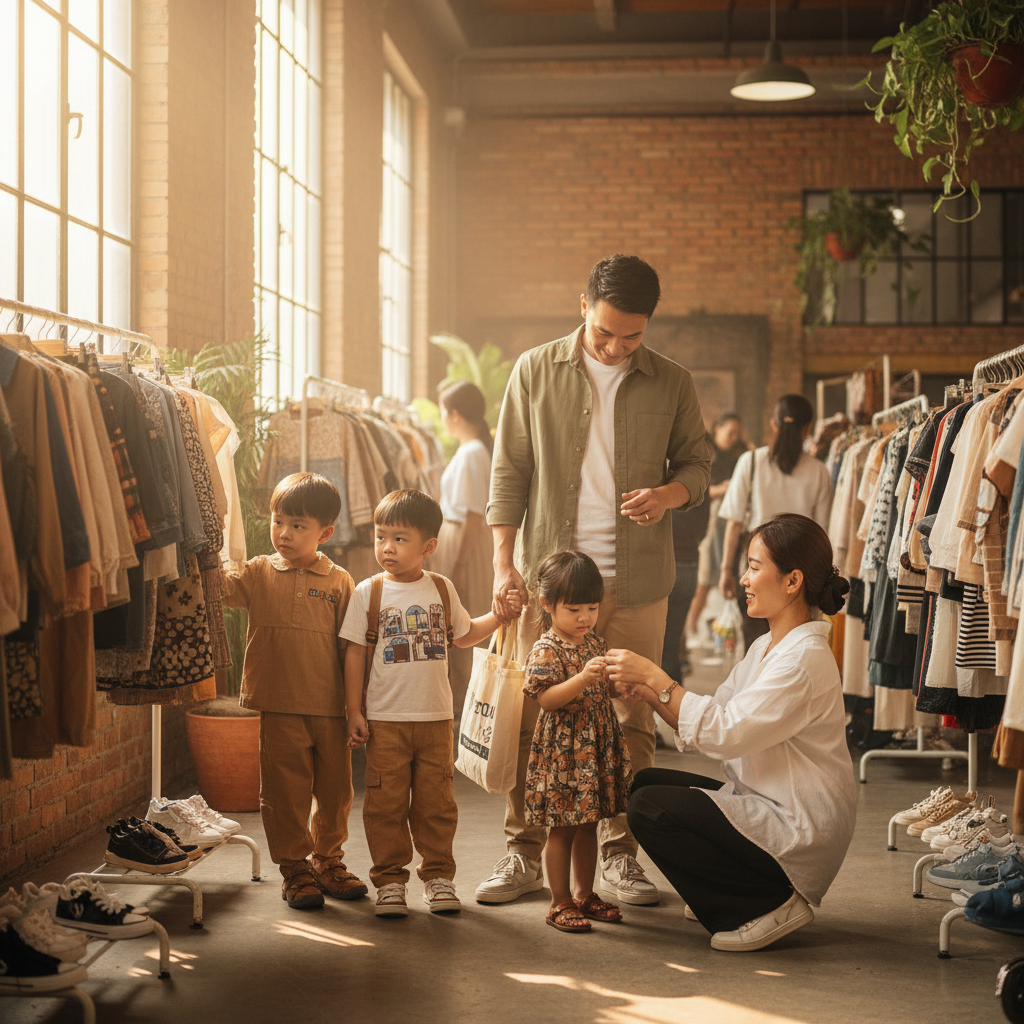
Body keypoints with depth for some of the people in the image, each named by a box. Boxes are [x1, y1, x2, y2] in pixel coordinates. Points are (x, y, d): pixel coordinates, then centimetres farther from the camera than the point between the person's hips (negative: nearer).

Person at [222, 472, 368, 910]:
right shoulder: (260, 574, 3)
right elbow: (222, 586, -15)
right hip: (280, 709, -1)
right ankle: (294, 869, 19)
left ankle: (328, 861, 31)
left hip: (331, 709, 1)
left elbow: (352, 647, 5)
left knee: (335, 789, 12)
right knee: (285, 792, 5)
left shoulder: (339, 581, 2)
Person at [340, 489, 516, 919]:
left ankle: (438, 875, 20)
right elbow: (354, 652, 0)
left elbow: (464, 635, 22)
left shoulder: (442, 588, 6)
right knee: (386, 803, 0)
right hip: (385, 720, -2)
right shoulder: (369, 592, -2)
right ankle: (389, 879, 11)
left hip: (435, 717, 2)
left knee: (436, 803, 7)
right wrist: (354, 711, -3)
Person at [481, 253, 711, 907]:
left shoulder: (672, 384, 6)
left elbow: (697, 464, 14)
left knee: (631, 723, 3)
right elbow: (509, 471, 6)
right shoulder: (536, 371, 5)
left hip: (636, 581, 0)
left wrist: (670, 493, -10)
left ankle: (621, 855, 14)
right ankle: (525, 855, 11)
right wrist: (505, 564, 0)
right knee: (532, 719, 1)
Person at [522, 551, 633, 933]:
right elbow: (547, 699, -22)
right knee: (562, 828, -2)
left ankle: (583, 893, 25)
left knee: (588, 825, 14)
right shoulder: (546, 650, -12)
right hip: (562, 749, -7)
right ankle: (560, 902, 6)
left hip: (598, 747, 7)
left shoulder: (595, 643, 11)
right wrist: (583, 678, -33)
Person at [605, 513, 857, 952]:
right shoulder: (766, 648, 12)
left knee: (649, 809, -17)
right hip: (763, 802, 10)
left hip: (799, 830, -10)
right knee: (647, 782, 9)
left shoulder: (805, 658, -20)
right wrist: (647, 692, -5)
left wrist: (656, 679, -20)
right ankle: (760, 891, 13)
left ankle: (770, 905, -5)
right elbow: (713, 717, 9)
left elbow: (726, 732, -24)